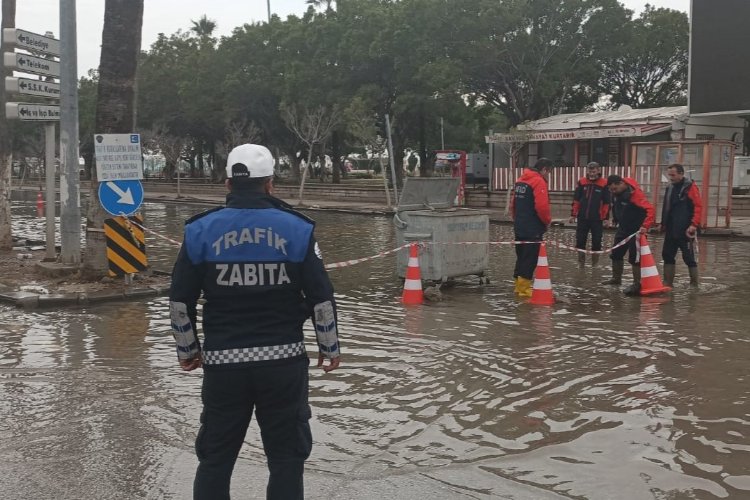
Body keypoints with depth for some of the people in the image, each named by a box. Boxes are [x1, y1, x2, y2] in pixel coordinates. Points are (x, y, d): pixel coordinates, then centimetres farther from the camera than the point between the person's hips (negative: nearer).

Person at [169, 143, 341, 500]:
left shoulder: (201, 230, 0)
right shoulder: (296, 228, -3)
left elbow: (180, 301, 3)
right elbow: (321, 298, -2)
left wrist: (187, 350, 17)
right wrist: (330, 348, 12)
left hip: (223, 362, 1)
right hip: (283, 360, -1)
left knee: (215, 457, 14)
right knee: (286, 457, 10)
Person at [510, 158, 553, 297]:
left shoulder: (520, 180, 13)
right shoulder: (539, 182, -15)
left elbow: (513, 203, 18)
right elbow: (542, 206, -23)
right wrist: (547, 221, -7)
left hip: (519, 227, 9)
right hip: (533, 229, -9)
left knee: (521, 257, 16)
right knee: (530, 259, -4)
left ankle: (519, 286, 22)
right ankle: (525, 289, -2)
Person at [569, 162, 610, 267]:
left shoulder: (604, 184, -4)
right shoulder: (582, 182, 3)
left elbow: (606, 203, -1)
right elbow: (576, 200, 7)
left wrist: (605, 218, -3)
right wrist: (573, 214, 4)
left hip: (597, 219, -2)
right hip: (582, 218, 2)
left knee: (596, 242, 3)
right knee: (580, 241, 5)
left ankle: (595, 263, 16)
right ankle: (581, 262, 17)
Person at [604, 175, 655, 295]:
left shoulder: (634, 194, -27)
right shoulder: (616, 193, -3)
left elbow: (650, 209, -35)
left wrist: (645, 226, -44)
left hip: (636, 230, -9)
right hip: (623, 228, 9)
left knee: (634, 258, -9)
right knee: (616, 254, 17)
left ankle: (637, 285, -2)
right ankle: (616, 278, 34)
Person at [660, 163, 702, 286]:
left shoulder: (690, 187, -10)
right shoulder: (670, 187, 13)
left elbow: (698, 207, -15)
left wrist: (694, 225, -22)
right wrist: (663, 224, 16)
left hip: (685, 231, -7)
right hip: (671, 230, 8)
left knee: (689, 257, -2)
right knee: (667, 256, 9)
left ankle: (694, 284, 9)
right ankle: (667, 283, 16)